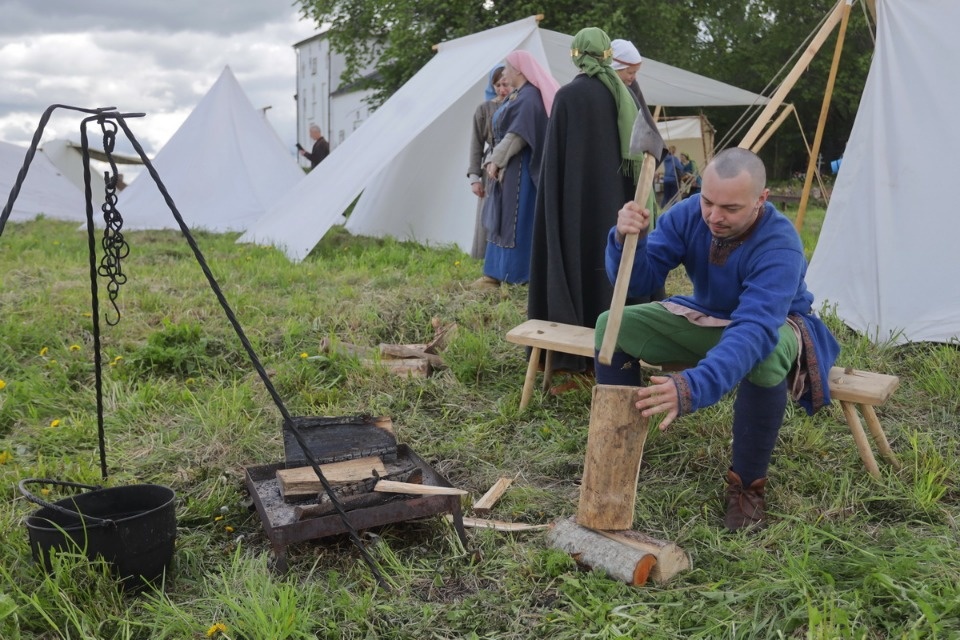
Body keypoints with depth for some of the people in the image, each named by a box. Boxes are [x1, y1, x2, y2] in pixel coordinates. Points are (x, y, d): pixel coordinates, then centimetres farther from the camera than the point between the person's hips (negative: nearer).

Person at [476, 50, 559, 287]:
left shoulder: (530, 97, -14)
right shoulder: (517, 95, 16)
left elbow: (518, 134, -20)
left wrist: (496, 160, -17)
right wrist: (495, 160, 8)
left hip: (520, 168, -10)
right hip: (509, 166, 10)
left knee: (518, 219, -5)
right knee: (503, 219, 10)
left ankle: (517, 274, 1)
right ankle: (497, 273, 15)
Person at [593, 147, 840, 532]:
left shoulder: (779, 248, -34)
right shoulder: (689, 214, -18)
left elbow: (754, 332, -48)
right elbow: (641, 279, -19)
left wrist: (693, 388, -64)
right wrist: (627, 239, -43)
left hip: (774, 324, -4)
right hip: (704, 316, 5)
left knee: (764, 357, -41)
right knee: (613, 325, -14)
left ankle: (747, 484, -17)